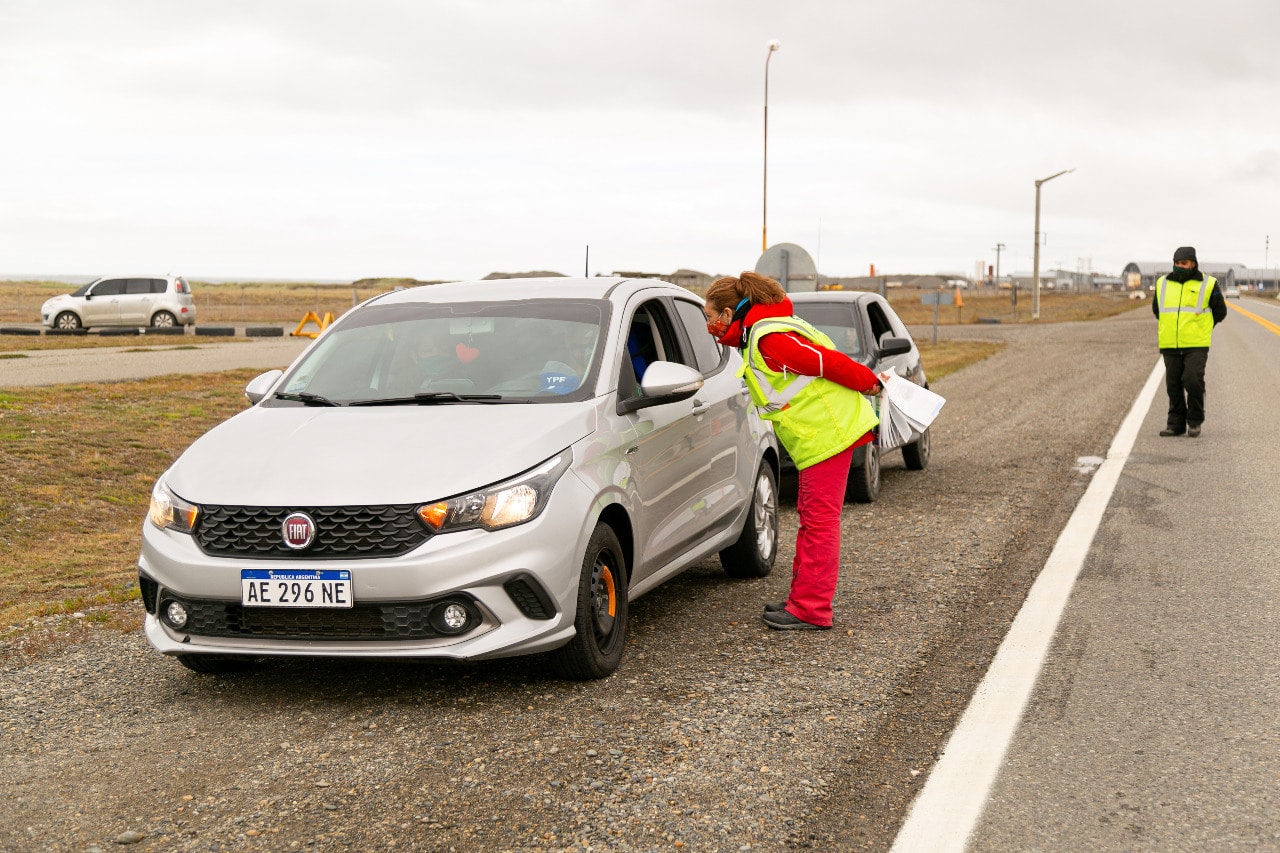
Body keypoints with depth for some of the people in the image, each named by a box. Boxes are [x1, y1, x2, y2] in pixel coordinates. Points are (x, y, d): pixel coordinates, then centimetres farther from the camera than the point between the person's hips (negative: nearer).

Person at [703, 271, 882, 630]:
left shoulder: (770, 340, -20)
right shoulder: (755, 336, 13)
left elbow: (830, 362, -19)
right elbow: (821, 361, 16)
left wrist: (870, 383, -6)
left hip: (827, 433, -11)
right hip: (820, 433, 11)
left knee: (819, 520, -7)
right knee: (812, 517, 15)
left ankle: (810, 610, -4)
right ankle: (803, 598, 23)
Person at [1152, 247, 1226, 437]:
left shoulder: (1208, 285, 0)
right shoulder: (1163, 284, 9)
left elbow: (1220, 312, 11)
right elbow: (1156, 309, 26)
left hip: (1196, 345, -3)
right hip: (1170, 346, 3)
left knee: (1193, 381, -13)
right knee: (1173, 385, 4)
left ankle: (1195, 421, 3)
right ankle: (1176, 423, 11)